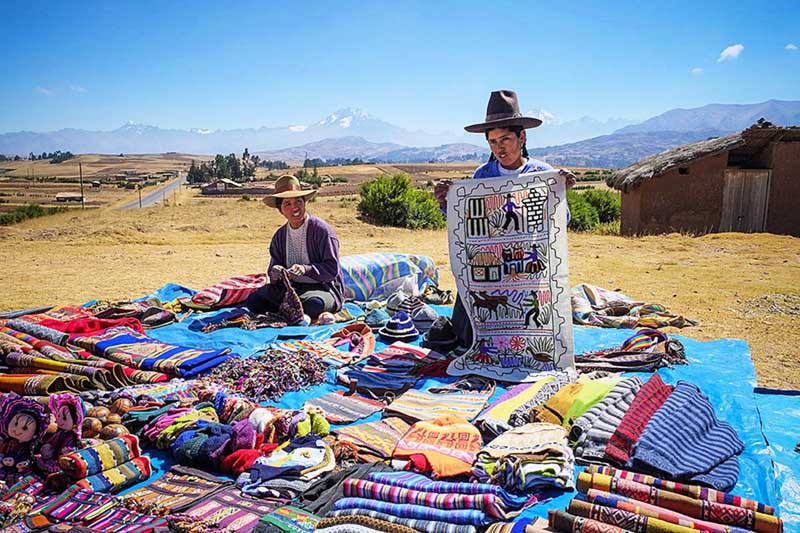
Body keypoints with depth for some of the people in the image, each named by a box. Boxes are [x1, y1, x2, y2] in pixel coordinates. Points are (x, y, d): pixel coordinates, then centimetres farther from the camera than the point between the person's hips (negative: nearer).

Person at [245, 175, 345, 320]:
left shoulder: (321, 229, -10)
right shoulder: (279, 236, 10)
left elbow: (332, 268, -13)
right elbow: (274, 266, 9)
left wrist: (306, 269, -28)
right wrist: (275, 273, -16)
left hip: (323, 287, -4)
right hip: (291, 287, 5)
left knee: (314, 305, -38)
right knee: (253, 301, -14)